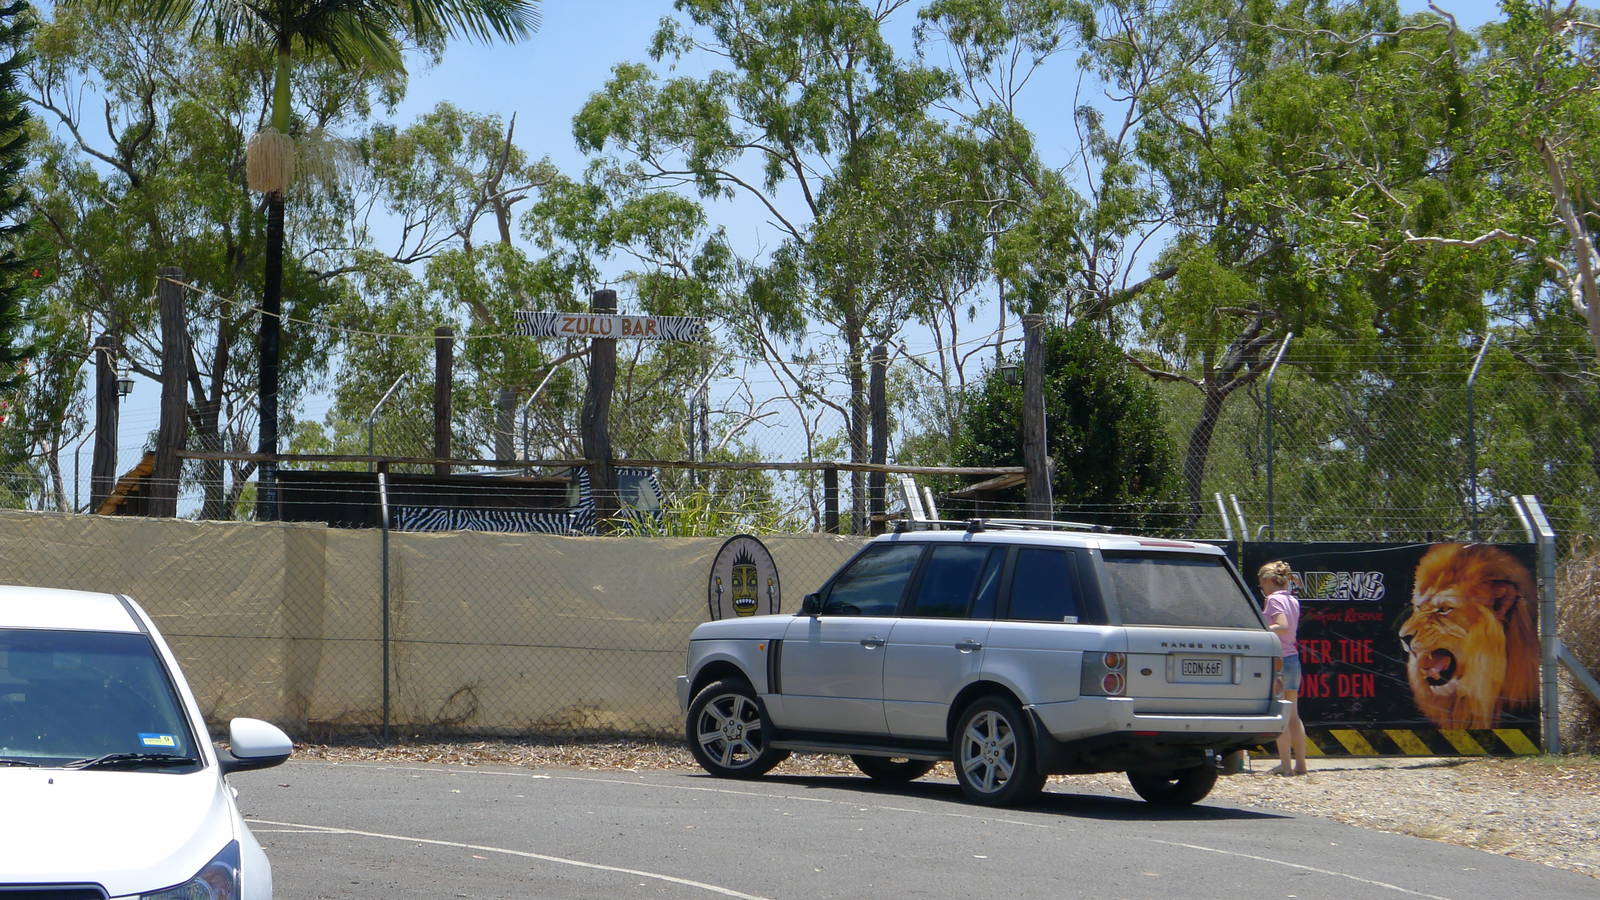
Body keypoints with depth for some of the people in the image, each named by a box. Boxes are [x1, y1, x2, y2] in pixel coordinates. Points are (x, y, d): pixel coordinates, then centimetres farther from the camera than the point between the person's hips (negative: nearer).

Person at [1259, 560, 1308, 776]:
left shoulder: (1274, 599, -10)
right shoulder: (1293, 600, 15)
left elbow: (1283, 627, -24)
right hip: (1293, 658, 8)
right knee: (1293, 716, 11)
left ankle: (1285, 764, -5)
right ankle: (1300, 764, 12)